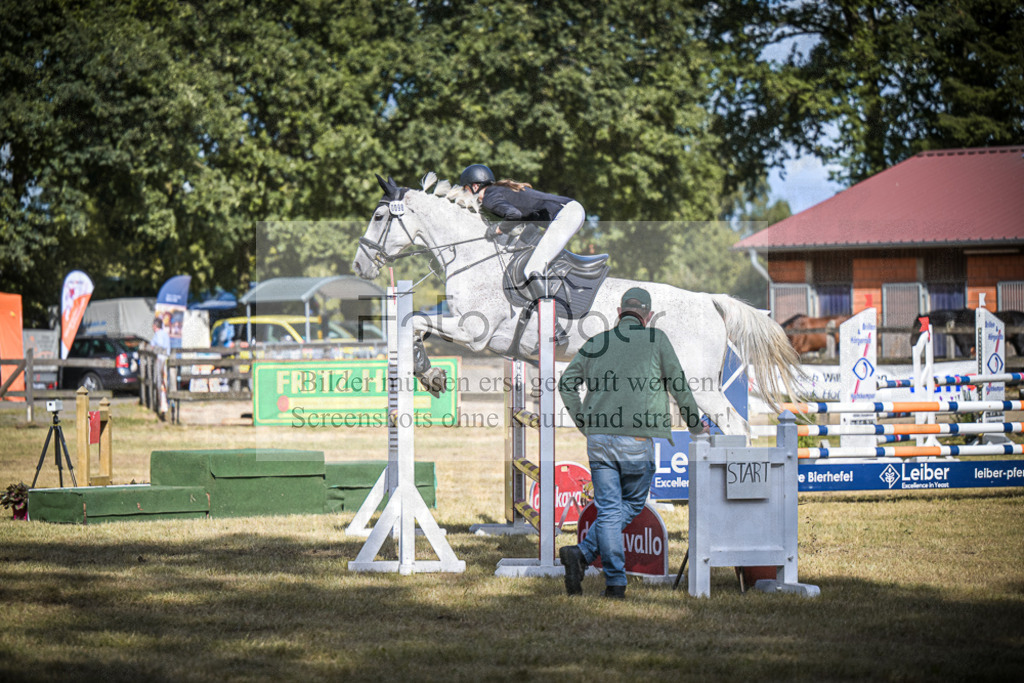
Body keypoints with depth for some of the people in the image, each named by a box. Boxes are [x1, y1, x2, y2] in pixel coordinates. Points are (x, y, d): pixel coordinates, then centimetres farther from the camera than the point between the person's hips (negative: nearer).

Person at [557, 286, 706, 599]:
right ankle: (583, 554, -4)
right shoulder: (656, 339, 5)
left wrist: (584, 423, 17)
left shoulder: (595, 343, 14)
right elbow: (679, 385, 7)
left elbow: (567, 383, 9)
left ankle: (615, 581, -8)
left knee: (608, 509, 5)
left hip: (598, 440, 3)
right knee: (632, 504, 11)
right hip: (637, 441, -3)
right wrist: (695, 424, 20)